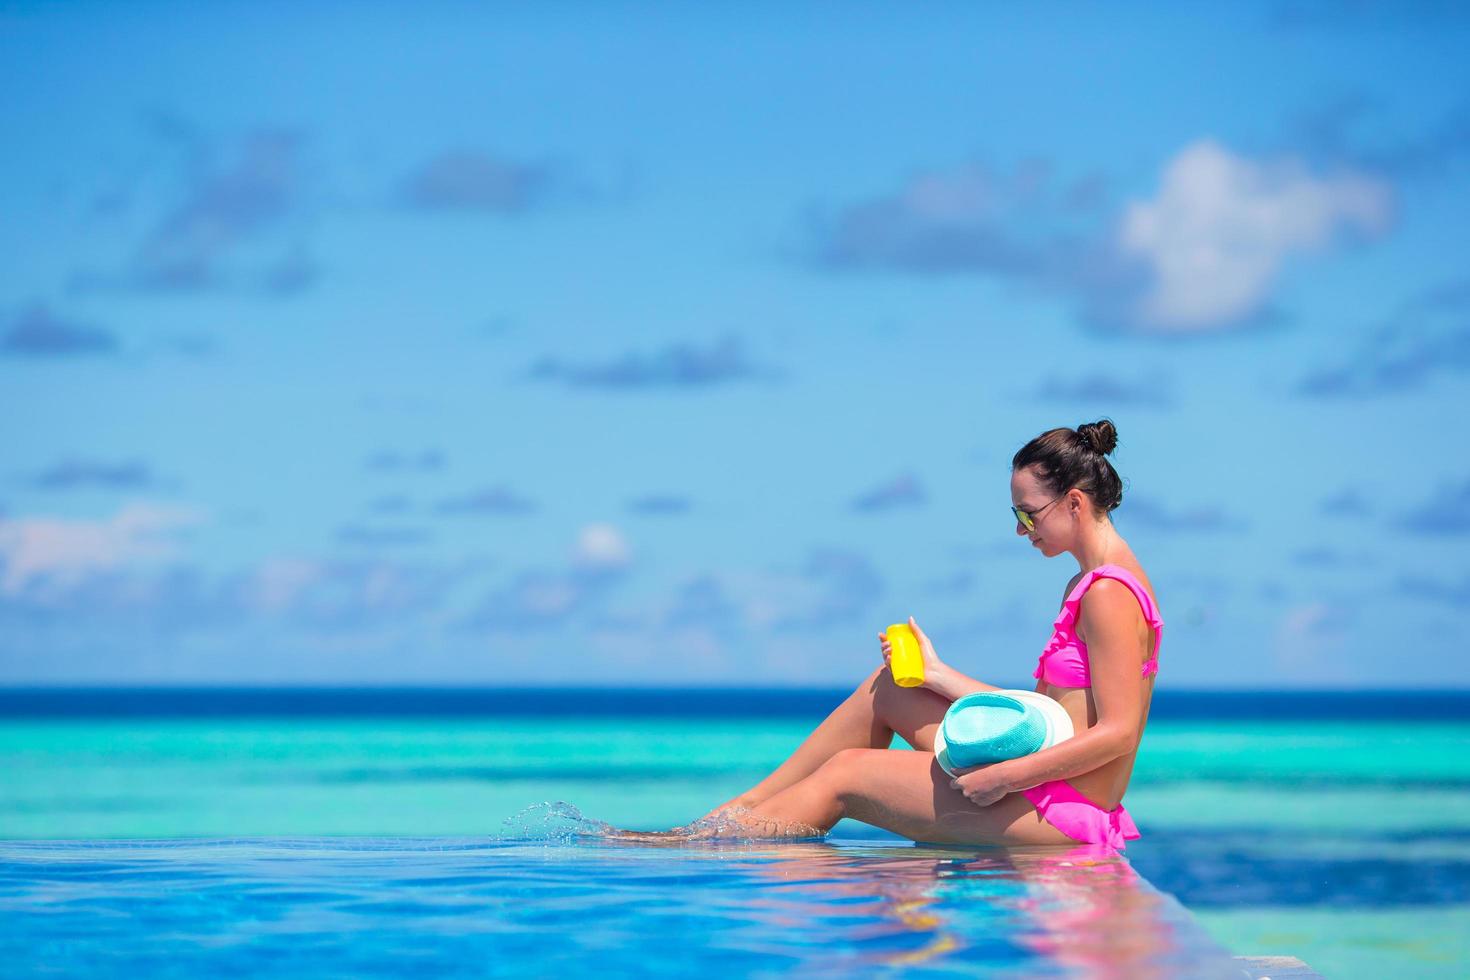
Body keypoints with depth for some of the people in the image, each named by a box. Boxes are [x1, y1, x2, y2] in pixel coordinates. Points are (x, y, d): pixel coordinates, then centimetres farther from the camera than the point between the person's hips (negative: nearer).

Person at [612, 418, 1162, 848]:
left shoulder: (1109, 593, -16)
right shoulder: (1087, 585, 15)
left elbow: (1118, 733, -23)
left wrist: (1002, 777, -24)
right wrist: (937, 676, 12)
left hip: (1065, 812, -9)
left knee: (844, 775, -1)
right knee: (886, 686, 13)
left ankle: (684, 846, 11)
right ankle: (739, 811, 17)